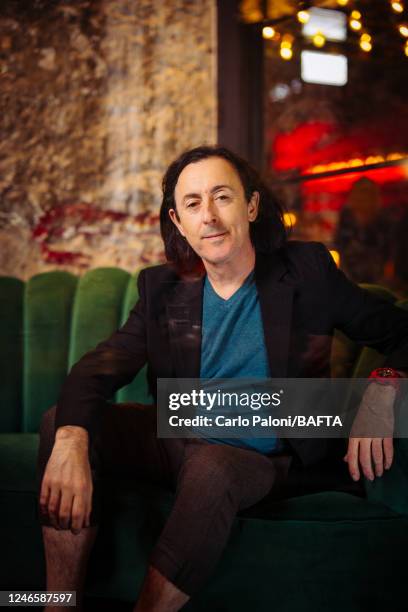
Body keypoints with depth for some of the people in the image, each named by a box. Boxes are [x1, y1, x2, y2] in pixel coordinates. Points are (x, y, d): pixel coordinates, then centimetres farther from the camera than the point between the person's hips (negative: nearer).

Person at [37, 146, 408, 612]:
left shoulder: (306, 272, -6)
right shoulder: (162, 288, 0)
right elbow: (100, 366, -13)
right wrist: (70, 439, -34)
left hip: (258, 456, -3)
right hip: (175, 439, 4)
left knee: (210, 466, -38)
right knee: (59, 422, -17)